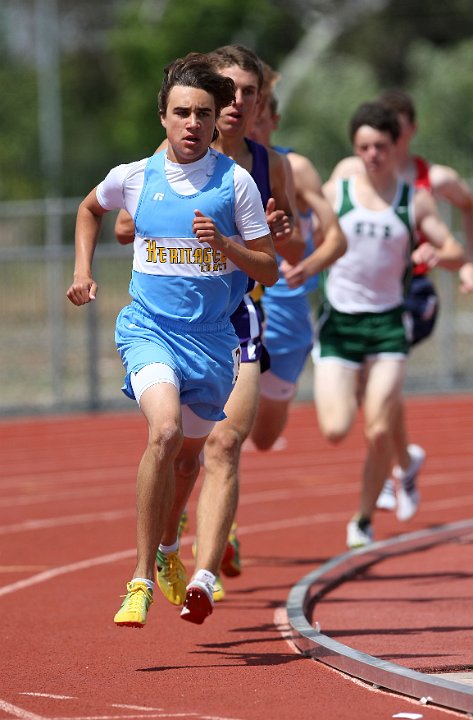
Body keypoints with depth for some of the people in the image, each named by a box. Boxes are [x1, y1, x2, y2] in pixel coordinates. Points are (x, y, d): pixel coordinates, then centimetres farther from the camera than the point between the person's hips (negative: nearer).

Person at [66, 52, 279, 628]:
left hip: (212, 337, 2)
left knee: (187, 457, 16)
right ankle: (142, 579, -25)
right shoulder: (133, 177, 0)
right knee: (165, 431, -28)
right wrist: (83, 272, 14)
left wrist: (223, 245, -17)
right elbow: (89, 210, 24)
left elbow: (268, 271, 0)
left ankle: (165, 540, 50)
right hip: (149, 328, -2)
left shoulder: (235, 181, -3)